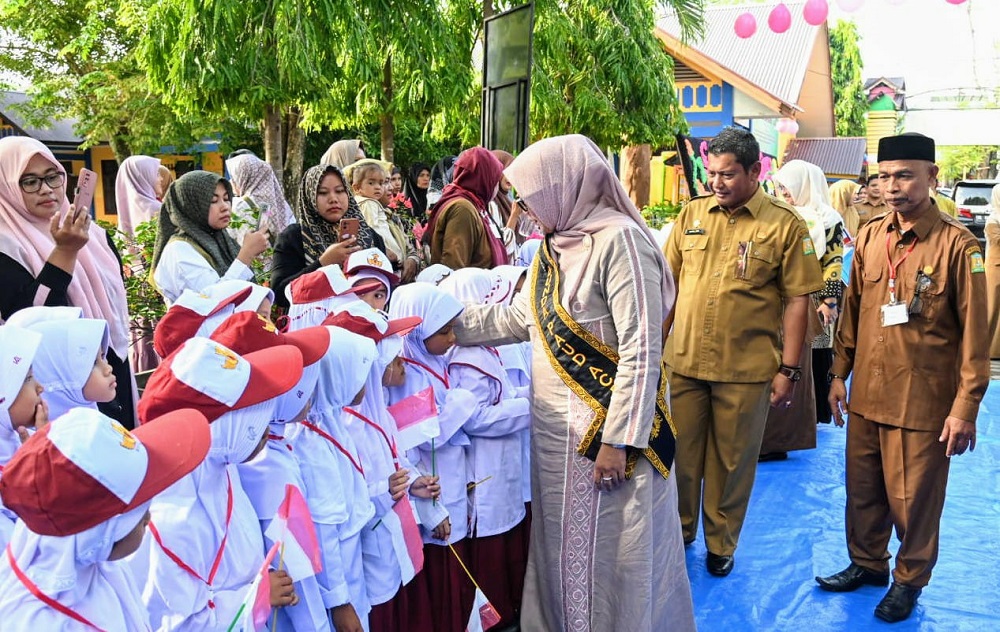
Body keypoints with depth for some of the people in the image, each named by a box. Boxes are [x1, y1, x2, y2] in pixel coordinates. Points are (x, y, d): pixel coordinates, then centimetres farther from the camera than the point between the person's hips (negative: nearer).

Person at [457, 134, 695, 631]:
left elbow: (641, 351, -20)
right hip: (557, 430, 8)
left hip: (605, 431, -8)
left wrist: (618, 440, -21)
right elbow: (517, 316, 19)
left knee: (608, 554, 6)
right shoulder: (556, 244, 10)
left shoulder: (619, 240, -16)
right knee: (561, 549, 19)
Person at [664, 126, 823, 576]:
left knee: (732, 463, 12)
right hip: (685, 363, 3)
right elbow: (669, 283, 9)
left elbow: (797, 300, -4)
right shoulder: (691, 215, 5)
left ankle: (721, 544, 31)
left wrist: (788, 369, -6)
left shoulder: (785, 225, -4)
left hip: (746, 370, -2)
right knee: (680, 454, 13)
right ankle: (678, 531, 35)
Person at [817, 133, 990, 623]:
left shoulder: (957, 244, -10)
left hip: (924, 399, -4)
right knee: (863, 489, 16)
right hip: (866, 393, 5)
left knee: (913, 498, 8)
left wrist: (966, 408, -11)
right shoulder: (869, 237, 5)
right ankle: (867, 562, 37)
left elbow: (974, 331, -9)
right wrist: (838, 373, 10)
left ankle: (909, 578, 30)